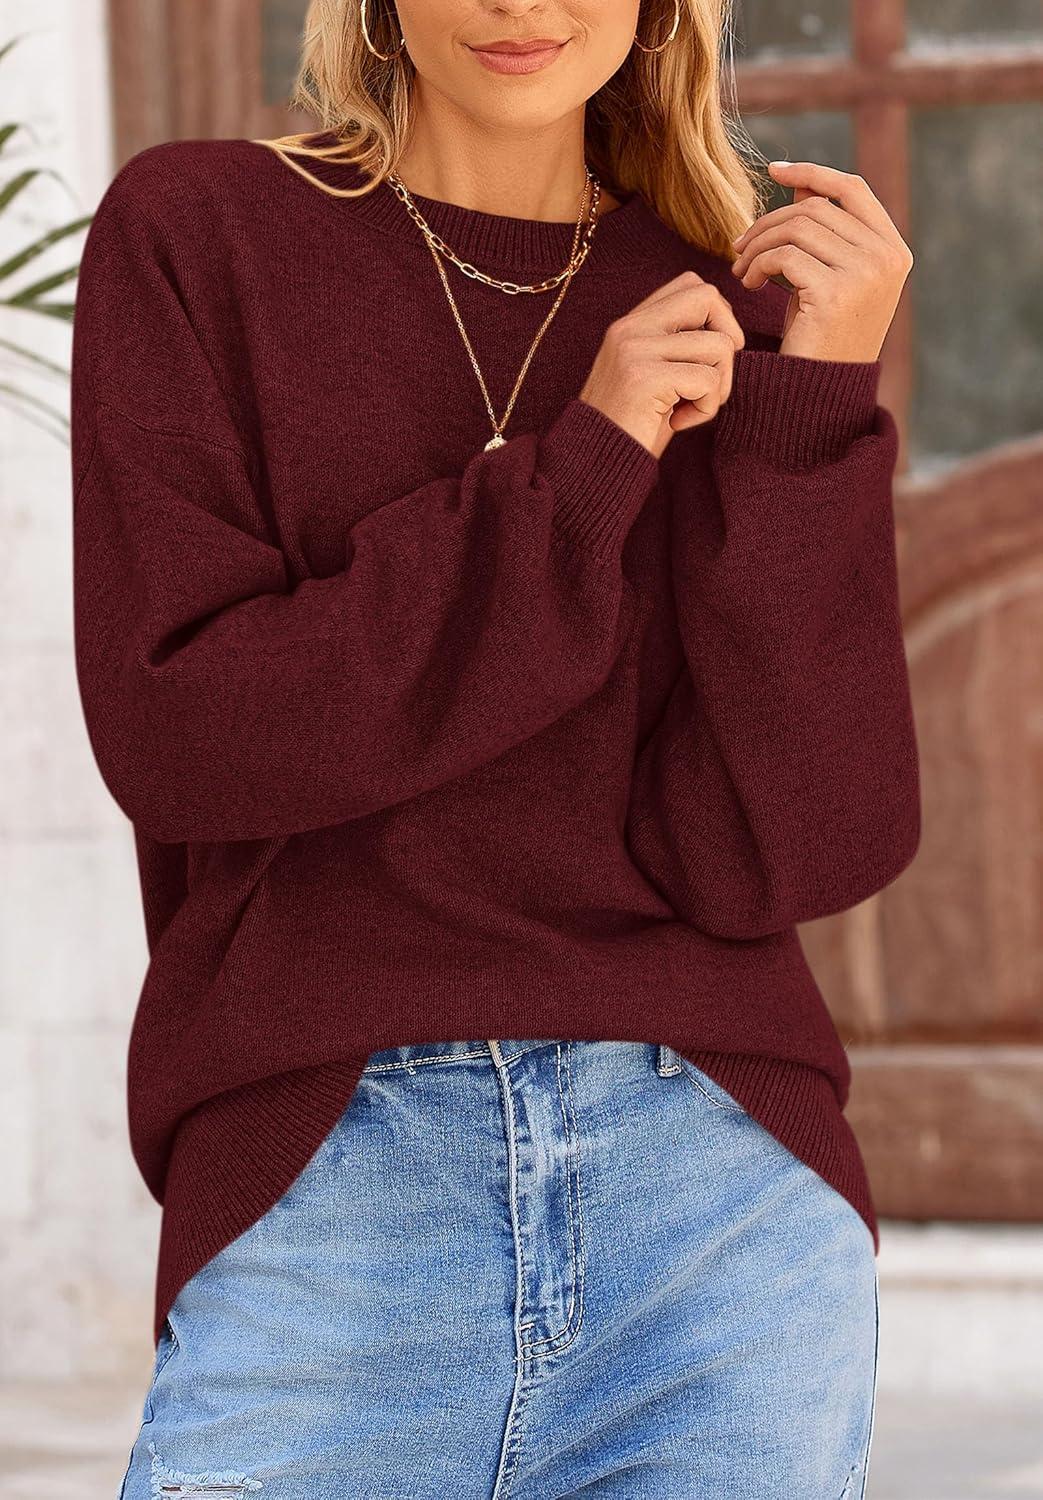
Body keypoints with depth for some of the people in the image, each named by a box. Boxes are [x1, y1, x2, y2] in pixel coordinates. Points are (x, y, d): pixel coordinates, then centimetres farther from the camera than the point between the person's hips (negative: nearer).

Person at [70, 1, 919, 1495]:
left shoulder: (744, 310, 7)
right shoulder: (192, 234, 5)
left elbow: (778, 853, -3)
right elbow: (172, 727, -7)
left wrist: (813, 417, -10)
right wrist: (573, 475, -9)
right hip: (319, 1188, -1)